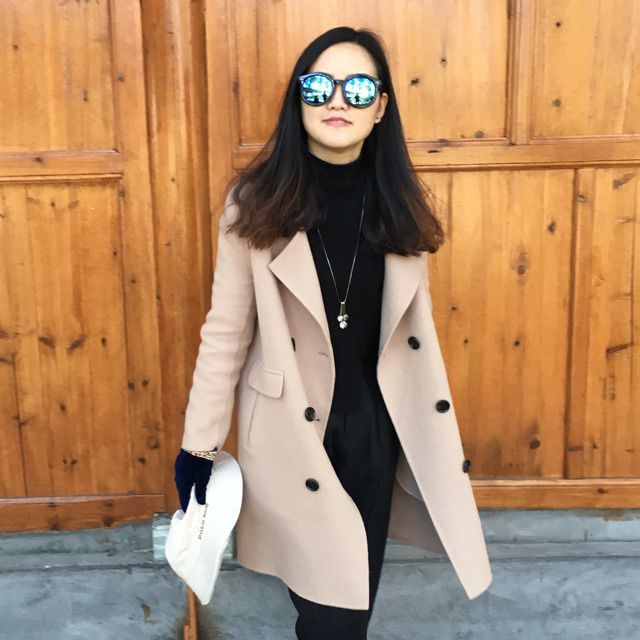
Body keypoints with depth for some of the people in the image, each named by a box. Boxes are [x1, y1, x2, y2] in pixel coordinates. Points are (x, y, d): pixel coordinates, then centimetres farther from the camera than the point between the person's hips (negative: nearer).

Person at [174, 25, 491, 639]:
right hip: (287, 422, -2)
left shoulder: (398, 203, -3)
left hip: (372, 421, 3)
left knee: (356, 587, 16)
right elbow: (226, 331, -9)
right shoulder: (259, 201, -12)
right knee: (311, 573, 14)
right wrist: (199, 445, -6)